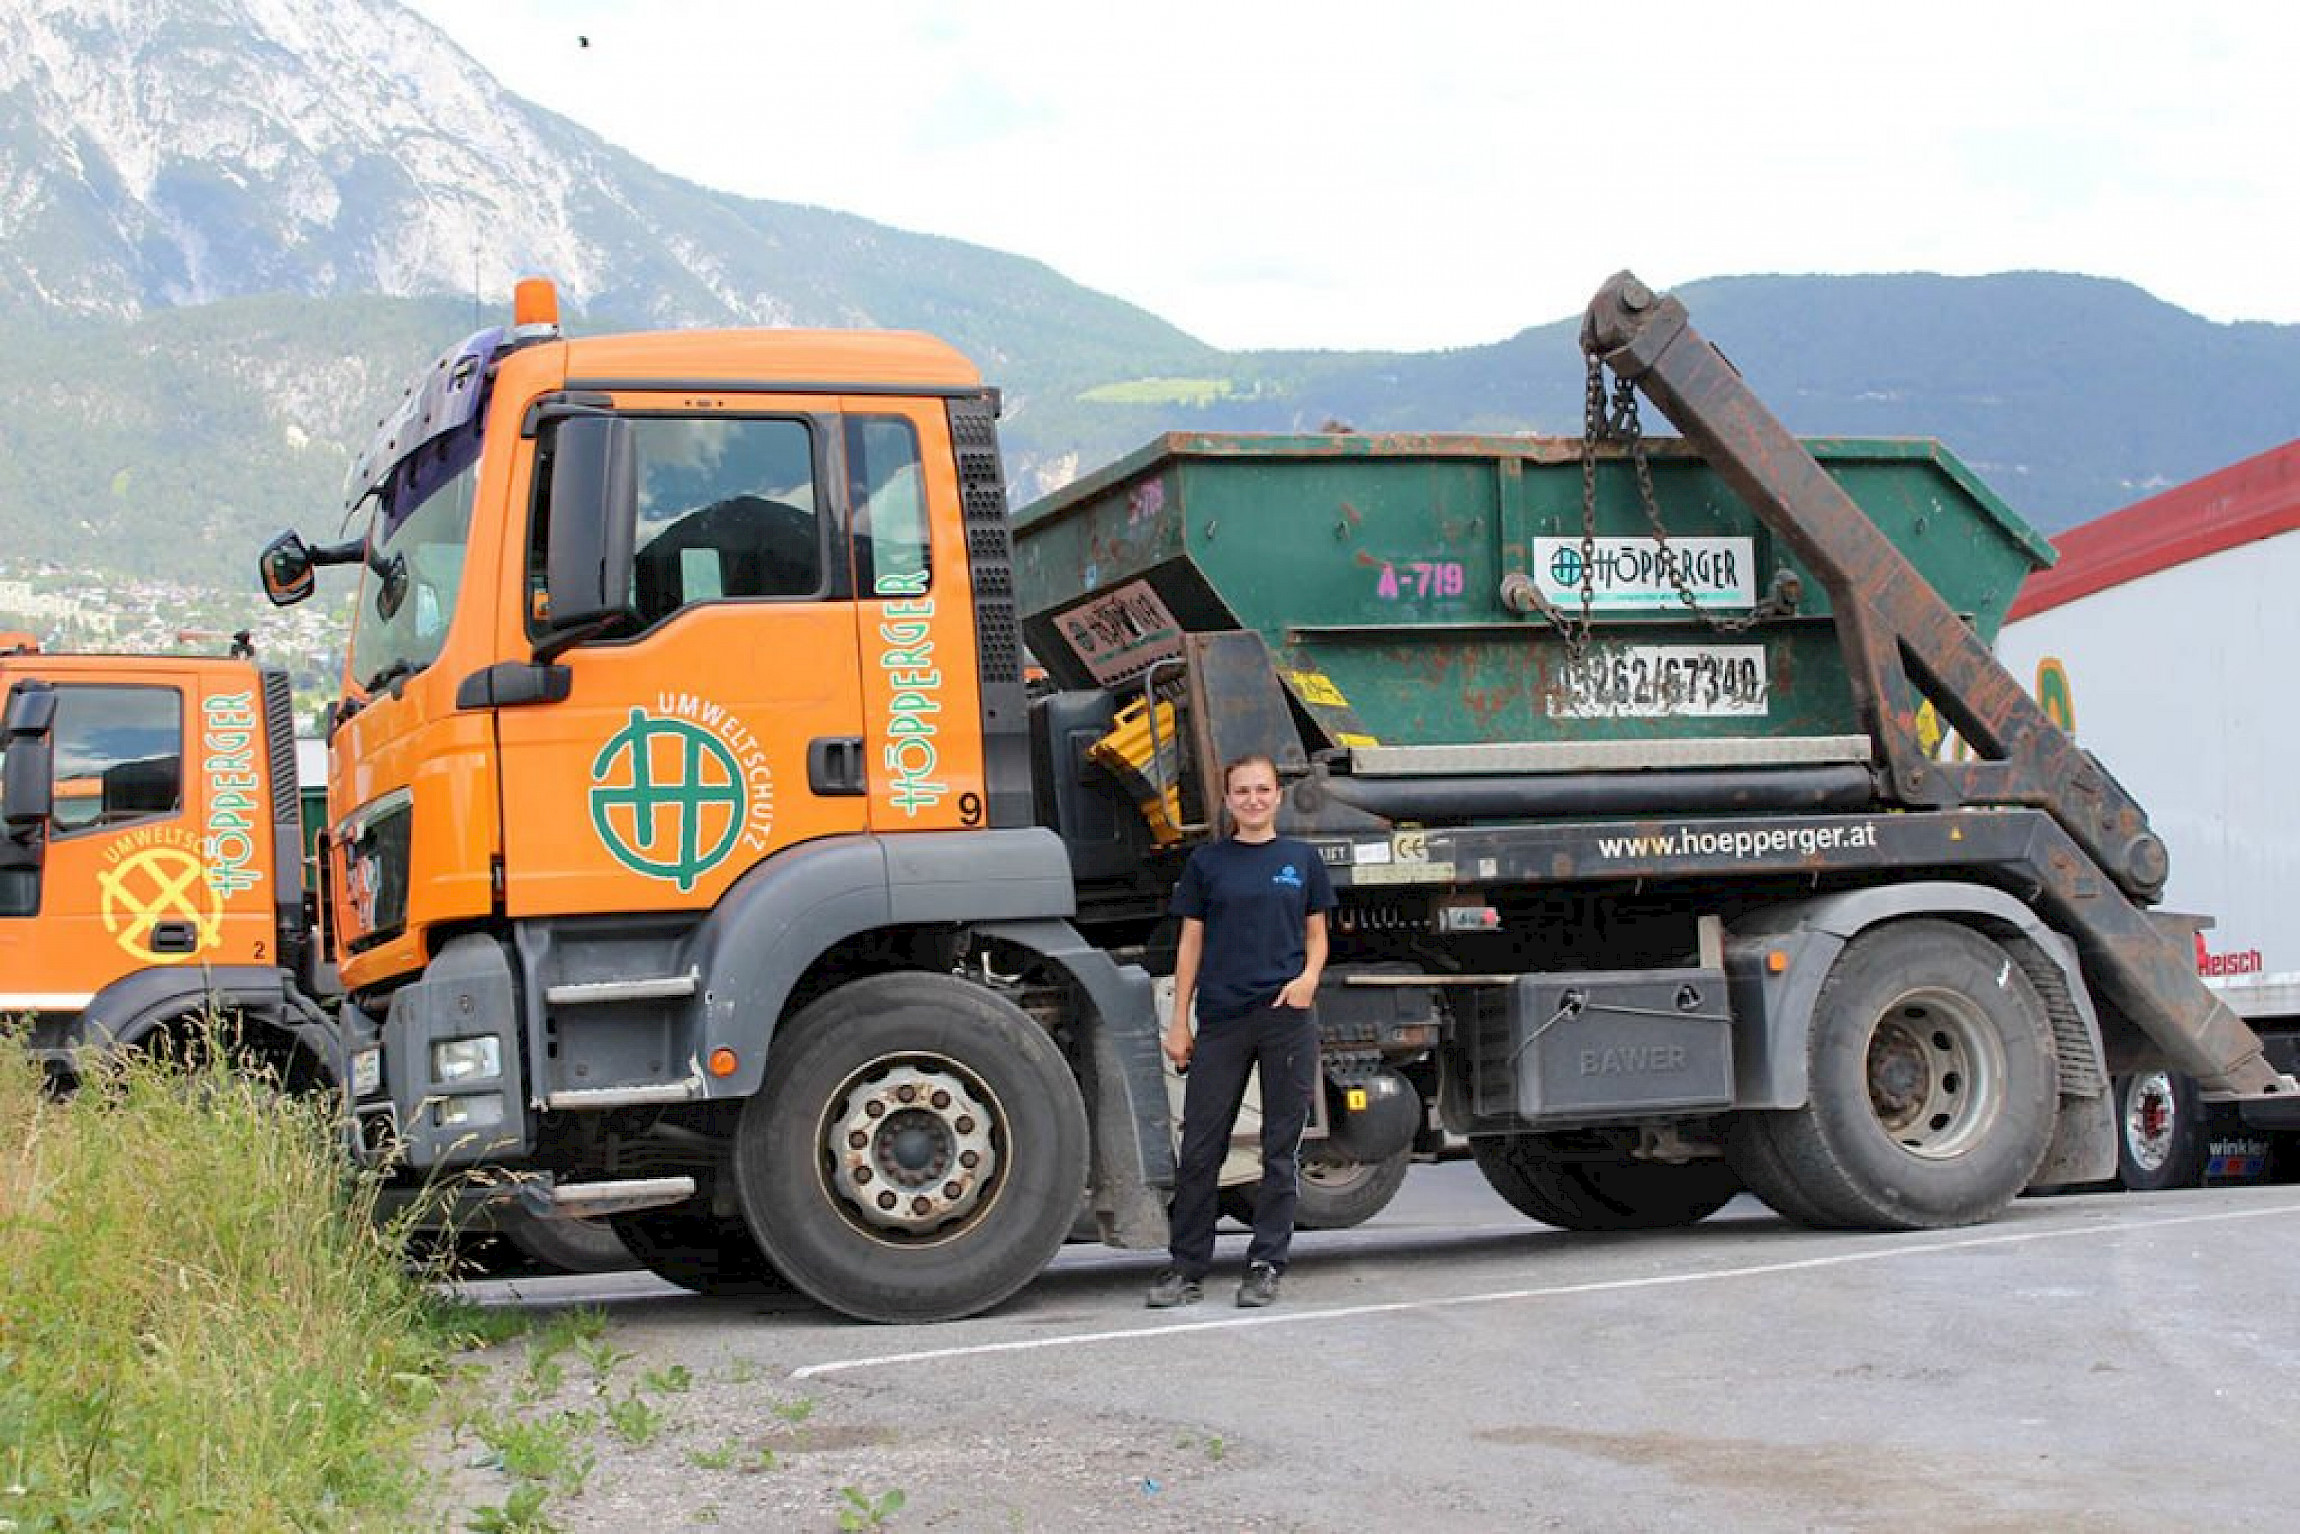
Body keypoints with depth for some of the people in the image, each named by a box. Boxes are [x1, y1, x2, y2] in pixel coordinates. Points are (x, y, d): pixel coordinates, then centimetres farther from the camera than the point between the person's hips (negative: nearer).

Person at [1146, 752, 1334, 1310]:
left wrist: (1310, 975, -8)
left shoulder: (1301, 859, 9)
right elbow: (1191, 943, 9)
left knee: (1282, 1149, 3)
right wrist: (1179, 1022, 4)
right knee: (1200, 1148, 1)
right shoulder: (1207, 862, 8)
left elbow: (1316, 934, 13)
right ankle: (1187, 1268, 9)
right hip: (1221, 1020, 0)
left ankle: (1266, 1265, 11)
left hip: (1287, 1018, 0)